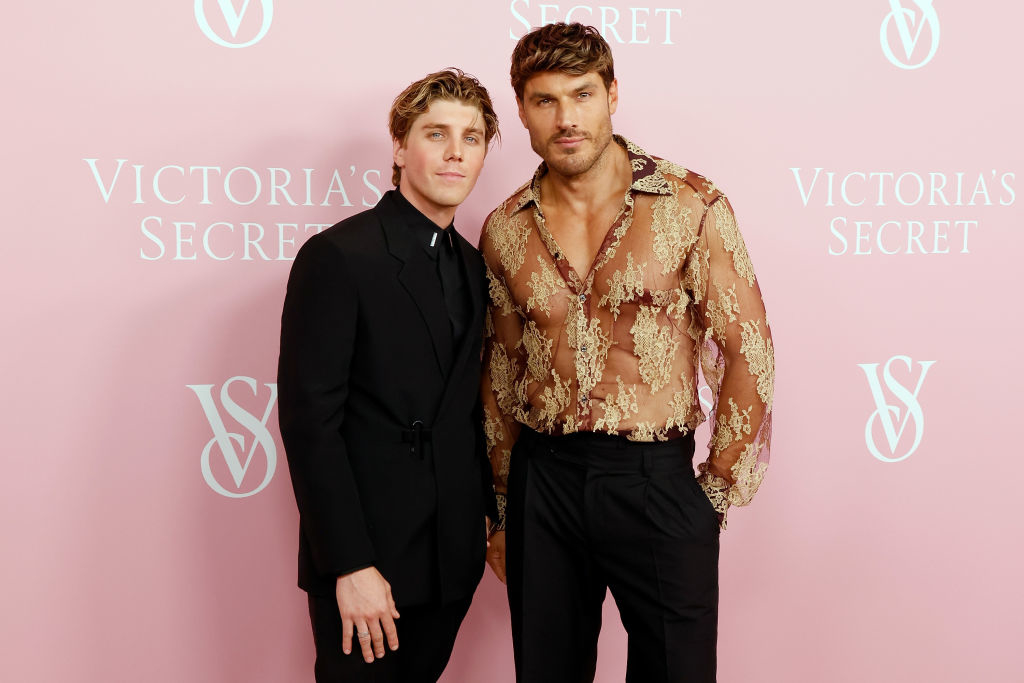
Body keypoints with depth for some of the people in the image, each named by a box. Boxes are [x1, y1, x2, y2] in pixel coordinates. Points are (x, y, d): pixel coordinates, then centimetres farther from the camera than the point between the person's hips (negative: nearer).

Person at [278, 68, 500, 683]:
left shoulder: (473, 266, 10)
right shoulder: (338, 256, -13)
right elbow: (309, 419, -17)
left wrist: (497, 515, 12)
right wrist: (350, 565, -19)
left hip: (454, 559, 6)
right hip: (364, 559, -6)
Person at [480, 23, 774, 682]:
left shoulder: (691, 204, -6)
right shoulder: (505, 229, 5)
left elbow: (749, 348, -4)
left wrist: (719, 485, -2)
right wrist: (503, 506, 15)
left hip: (660, 478, -3)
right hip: (544, 475, 3)